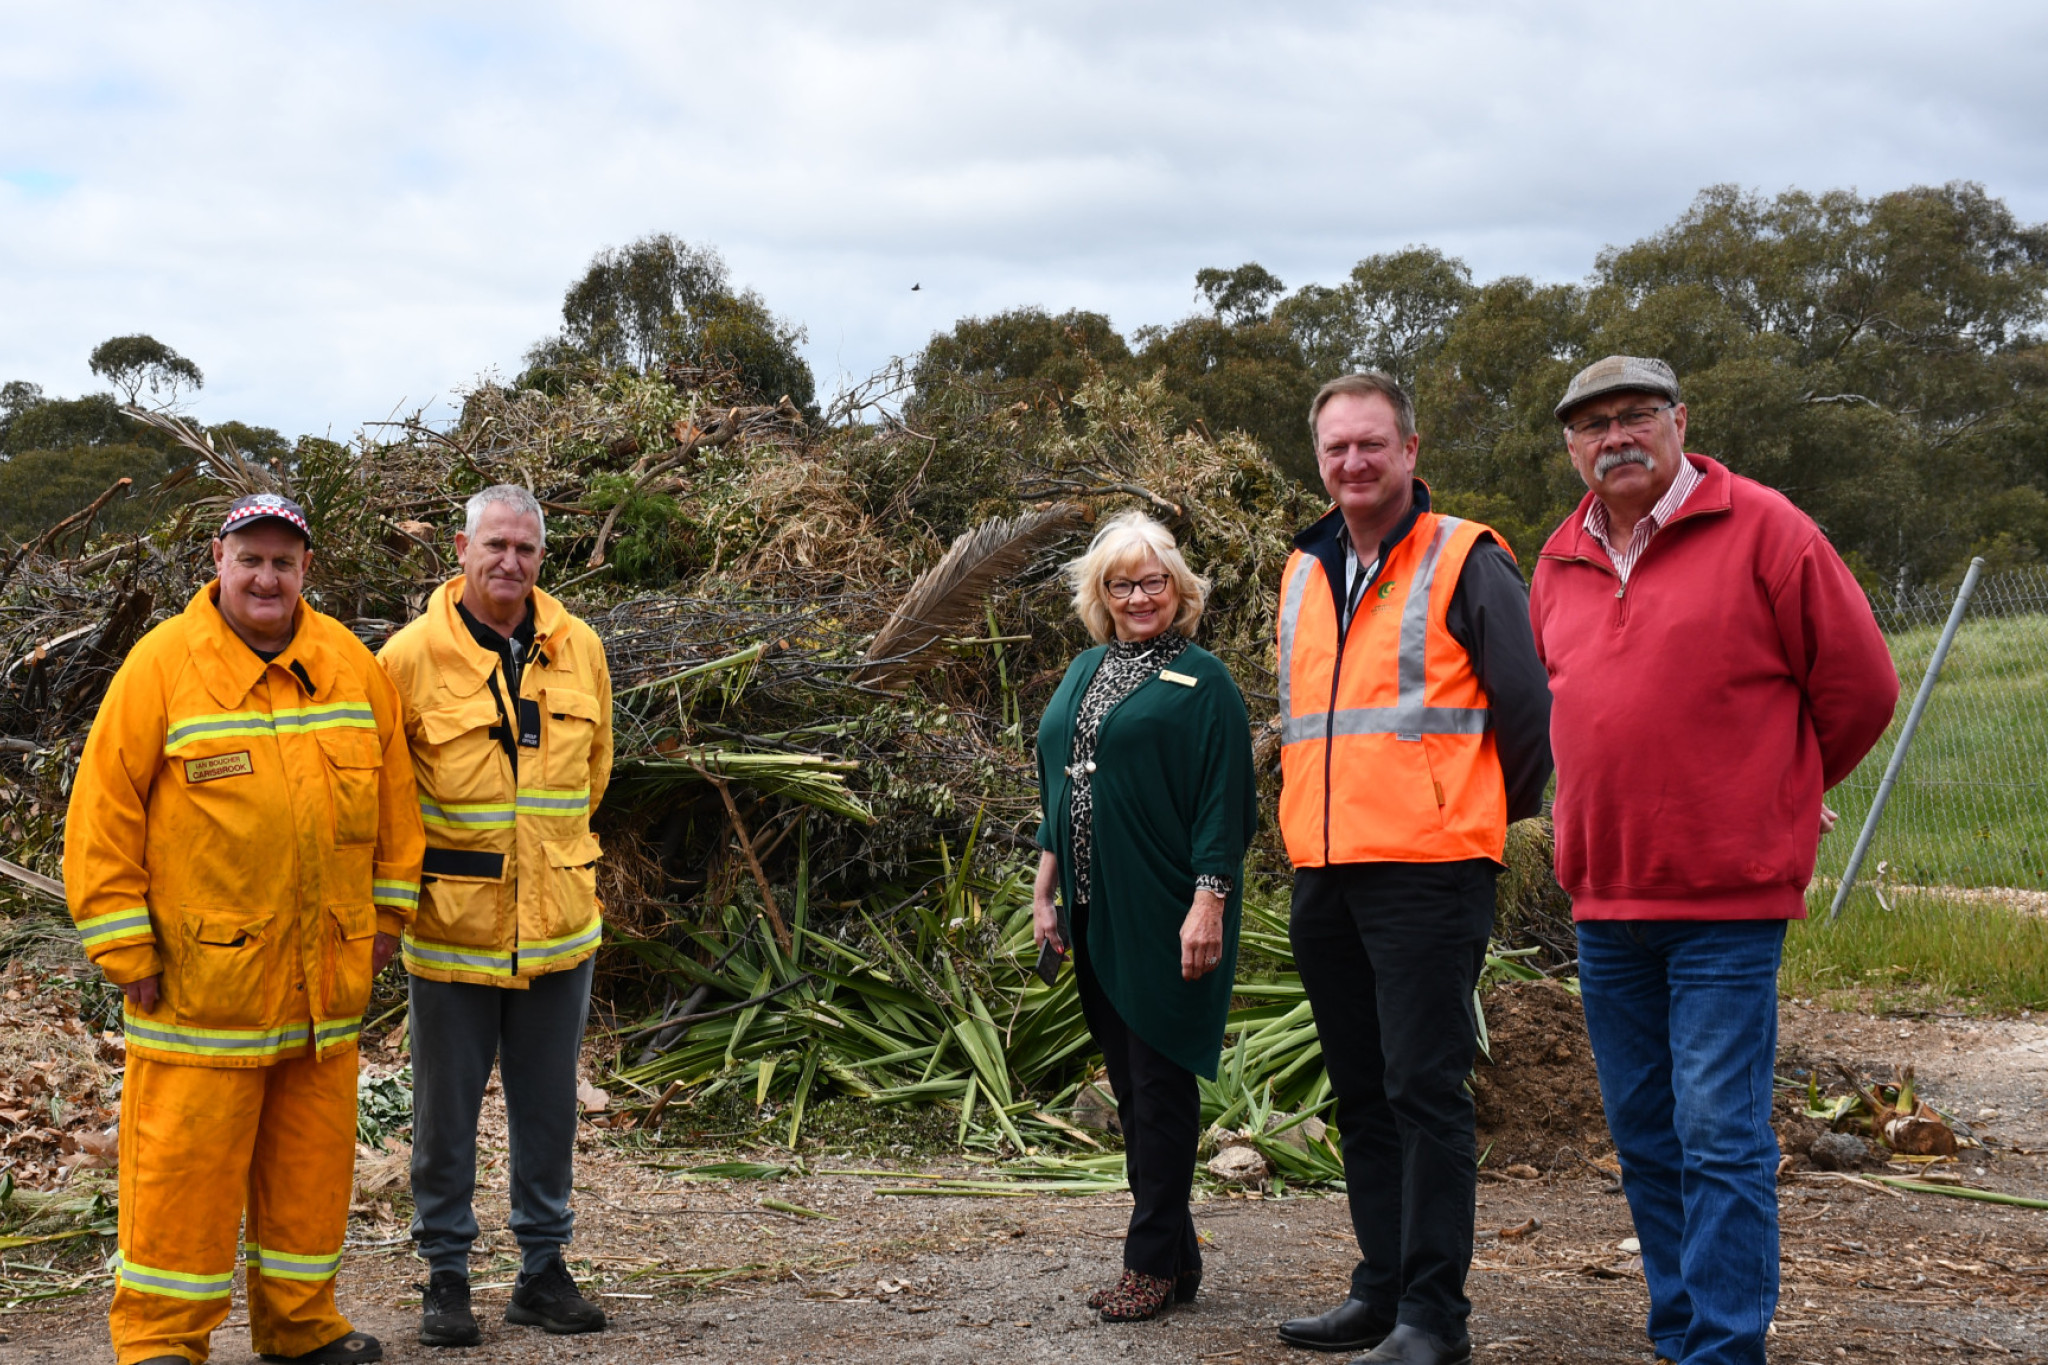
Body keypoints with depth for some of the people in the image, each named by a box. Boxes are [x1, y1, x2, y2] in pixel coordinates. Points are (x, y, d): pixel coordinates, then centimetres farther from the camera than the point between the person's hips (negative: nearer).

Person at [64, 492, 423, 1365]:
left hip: (325, 975, 4)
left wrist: (388, 905, 14)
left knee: (313, 1155, 12)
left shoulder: (350, 663, 7)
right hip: (200, 974, -4)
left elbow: (392, 790, 16)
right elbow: (104, 810, -6)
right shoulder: (161, 664, -6)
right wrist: (124, 946, -9)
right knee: (184, 1159, -2)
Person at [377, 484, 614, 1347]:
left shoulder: (579, 649, 3)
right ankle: (445, 1275, 20)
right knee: (446, 1108, 7)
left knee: (548, 1105, 12)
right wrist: (416, 870, 3)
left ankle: (543, 1268, 24)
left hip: (560, 920, 3)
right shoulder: (412, 656, -8)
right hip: (452, 922, -3)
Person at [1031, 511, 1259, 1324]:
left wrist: (1208, 904, -17)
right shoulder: (1085, 672, 15)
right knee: (1128, 1083, 9)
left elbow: (1223, 803, -10)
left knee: (1158, 1082, -4)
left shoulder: (1201, 681, -5)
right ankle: (1177, 1256, 17)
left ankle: (1154, 1263, 1)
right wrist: (1046, 889, 15)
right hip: (1094, 914, 7)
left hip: (1162, 915, -7)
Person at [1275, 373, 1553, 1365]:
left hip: (1427, 871, -7)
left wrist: (1500, 809, 7)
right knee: (1361, 1093, 12)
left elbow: (1531, 707, -3)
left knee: (1424, 1093, -6)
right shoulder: (1303, 574, 16)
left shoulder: (1465, 563, -5)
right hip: (1323, 873, 7)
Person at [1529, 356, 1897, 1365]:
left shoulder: (1761, 530, -6)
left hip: (1726, 900, -6)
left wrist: (1770, 803, 8)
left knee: (1721, 1138, -8)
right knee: (1645, 1138, 13)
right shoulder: (1559, 564, 11)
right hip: (1605, 899, 6)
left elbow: (1859, 684, -3)